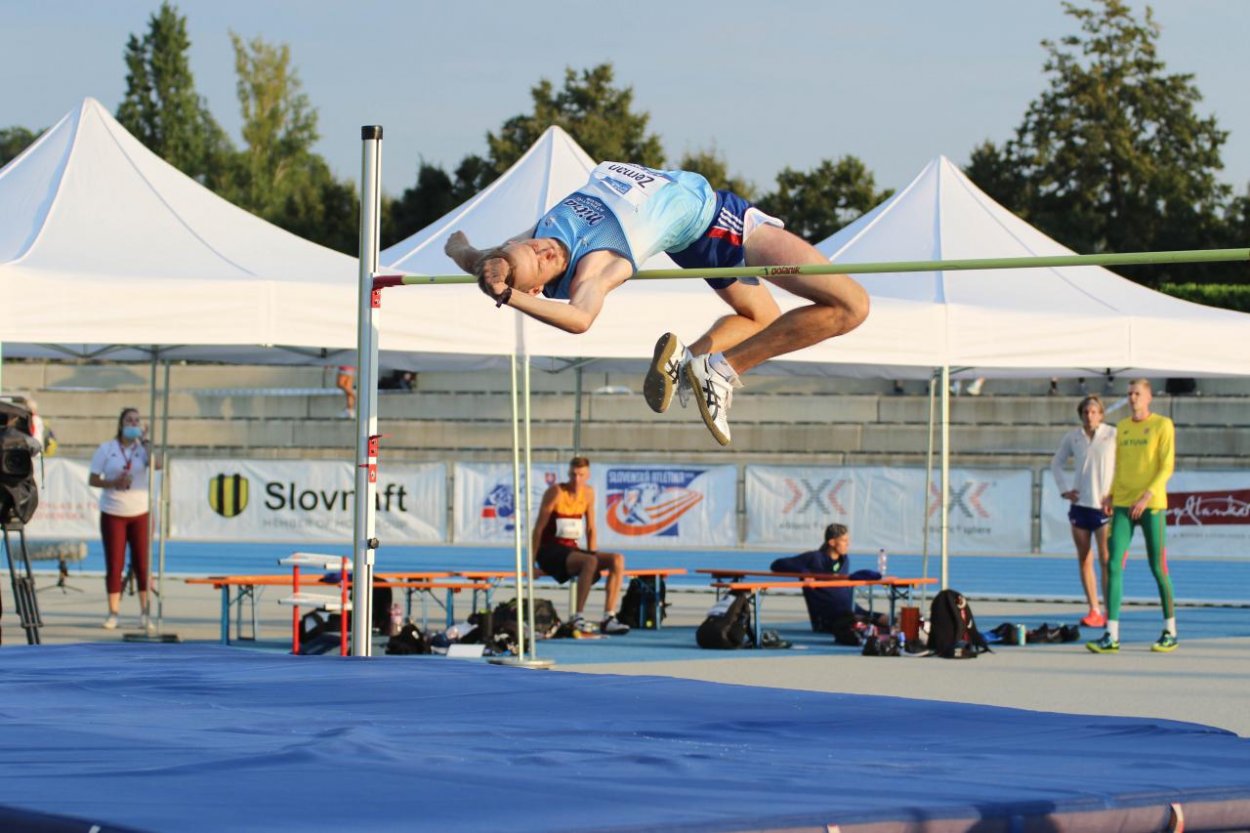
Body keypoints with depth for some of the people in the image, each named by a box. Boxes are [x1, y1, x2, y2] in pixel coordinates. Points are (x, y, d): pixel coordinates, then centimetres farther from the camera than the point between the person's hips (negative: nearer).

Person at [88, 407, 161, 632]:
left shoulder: (143, 449, 4)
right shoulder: (106, 449, 3)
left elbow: (156, 465, -16)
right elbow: (92, 479, 2)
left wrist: (145, 440, -9)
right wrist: (113, 483, -15)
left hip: (140, 513, 1)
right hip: (112, 514, -1)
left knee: (142, 564, 0)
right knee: (114, 564, 0)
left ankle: (145, 613, 3)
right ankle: (113, 612, 5)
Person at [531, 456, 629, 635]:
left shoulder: (588, 493, 8)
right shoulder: (556, 491, -10)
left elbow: (590, 529, 16)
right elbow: (539, 528, -10)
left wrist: (592, 554, 5)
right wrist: (532, 563, -12)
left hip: (571, 550, 7)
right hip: (550, 552, -7)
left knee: (617, 559, -14)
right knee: (589, 562, -34)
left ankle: (608, 618, -20)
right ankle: (578, 617, -32)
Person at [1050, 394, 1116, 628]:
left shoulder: (1114, 435, -4)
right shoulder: (1072, 437, 7)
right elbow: (1057, 463, 21)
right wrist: (1064, 489, 10)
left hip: (1104, 505, -4)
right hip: (1080, 504, 4)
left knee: (1106, 560, -8)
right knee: (1084, 560, 5)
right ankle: (1094, 610, 12)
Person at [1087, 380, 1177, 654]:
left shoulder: (1162, 425, -2)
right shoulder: (1122, 427, 15)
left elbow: (1167, 466, -8)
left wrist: (1146, 497, -17)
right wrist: (1111, 495, 8)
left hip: (1152, 506, -5)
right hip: (1122, 506, 5)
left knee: (1158, 569, 0)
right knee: (1114, 566, -6)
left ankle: (1170, 632, 14)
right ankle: (1111, 636, -8)